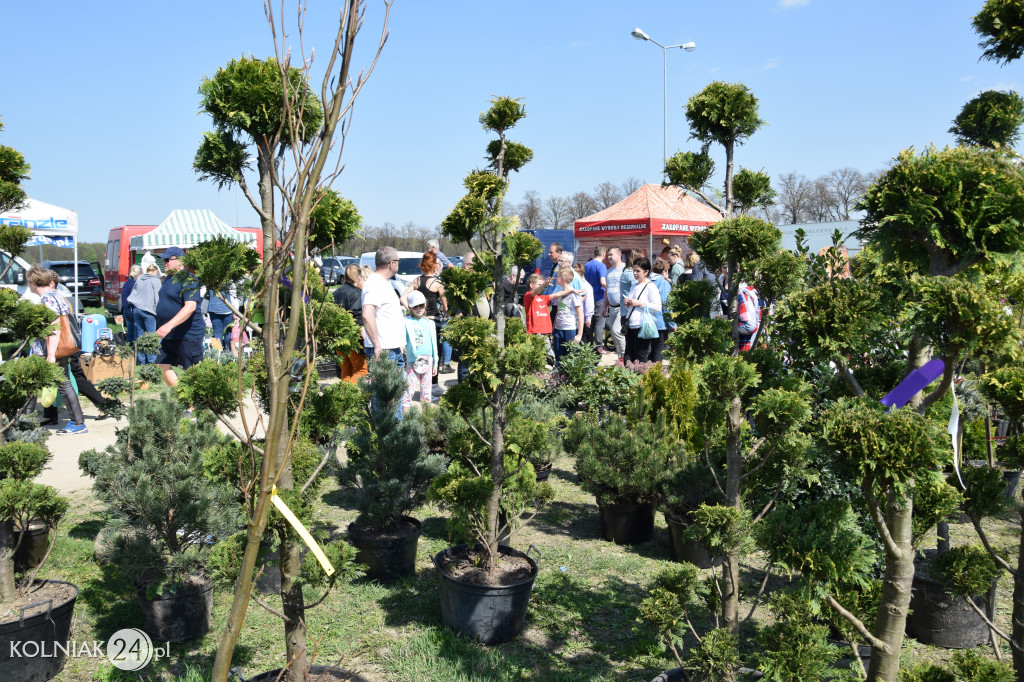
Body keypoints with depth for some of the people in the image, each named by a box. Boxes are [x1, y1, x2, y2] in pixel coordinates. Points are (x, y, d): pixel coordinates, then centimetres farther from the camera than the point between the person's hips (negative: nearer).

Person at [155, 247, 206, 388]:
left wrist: (169, 325, -33)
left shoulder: (188, 280, -15)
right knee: (163, 366, 8)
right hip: (169, 336, 10)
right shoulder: (168, 279, 16)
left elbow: (190, 307, -26)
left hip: (189, 335, -10)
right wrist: (162, 327, 25)